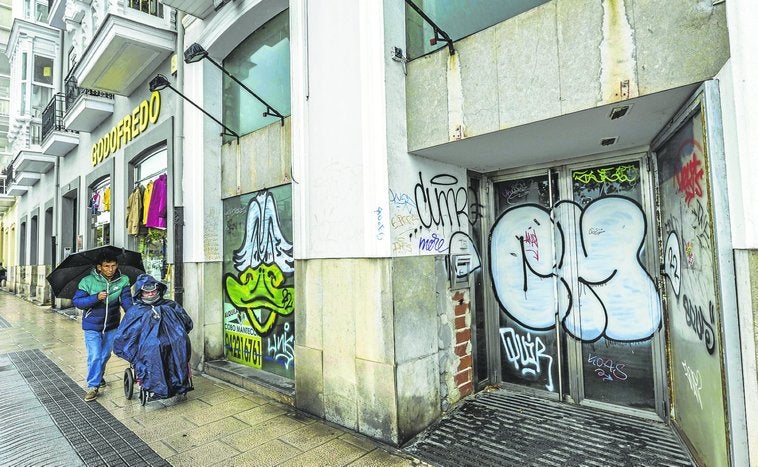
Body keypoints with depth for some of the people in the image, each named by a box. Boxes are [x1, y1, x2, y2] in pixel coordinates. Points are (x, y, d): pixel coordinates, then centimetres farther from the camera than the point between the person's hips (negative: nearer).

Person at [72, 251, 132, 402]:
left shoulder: (123, 280, -12)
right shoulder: (88, 281, -16)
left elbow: (126, 299, -19)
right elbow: (76, 301, -15)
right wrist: (96, 297, -31)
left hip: (111, 325, 3)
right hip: (92, 326, -3)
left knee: (105, 355, 19)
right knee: (94, 356, -7)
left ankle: (99, 377, 43)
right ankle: (92, 386, 9)